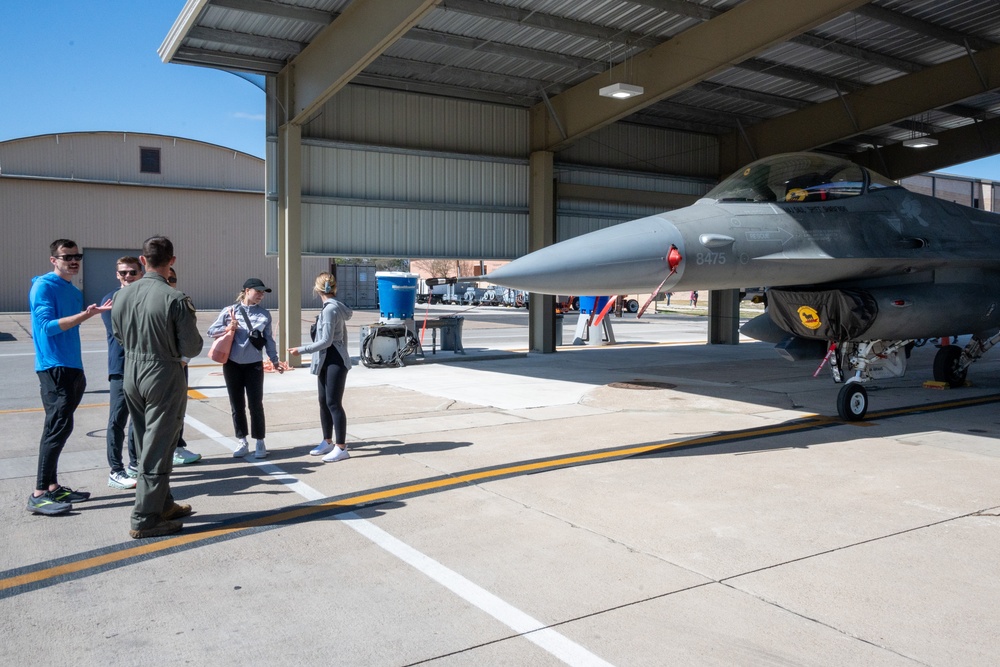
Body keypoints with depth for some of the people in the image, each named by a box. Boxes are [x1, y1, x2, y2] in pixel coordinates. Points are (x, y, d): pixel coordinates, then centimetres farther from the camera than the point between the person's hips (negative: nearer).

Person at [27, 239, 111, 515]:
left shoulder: (75, 291, 15)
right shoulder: (44, 286, -9)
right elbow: (47, 326, -19)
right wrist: (84, 315, -29)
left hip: (72, 368, 8)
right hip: (54, 368, -8)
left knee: (59, 427, 10)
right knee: (59, 426, -11)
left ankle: (53, 487, 16)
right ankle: (39, 495, -7)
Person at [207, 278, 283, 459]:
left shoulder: (264, 314, 3)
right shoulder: (229, 311, 1)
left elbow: (268, 339, 8)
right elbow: (211, 331, 4)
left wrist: (274, 360, 2)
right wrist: (228, 328, -12)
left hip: (254, 364, 0)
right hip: (232, 364, 1)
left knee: (255, 404, 0)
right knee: (237, 405, 7)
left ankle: (259, 442, 11)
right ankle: (242, 442, 18)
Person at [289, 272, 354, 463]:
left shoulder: (330, 309, -17)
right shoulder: (336, 307, 11)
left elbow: (326, 341, -20)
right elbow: (343, 336, 17)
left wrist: (301, 350, -14)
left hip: (335, 362, -10)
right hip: (326, 362, 10)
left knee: (334, 403, -6)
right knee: (324, 402, 14)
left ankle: (341, 447, -1)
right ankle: (328, 442, 25)